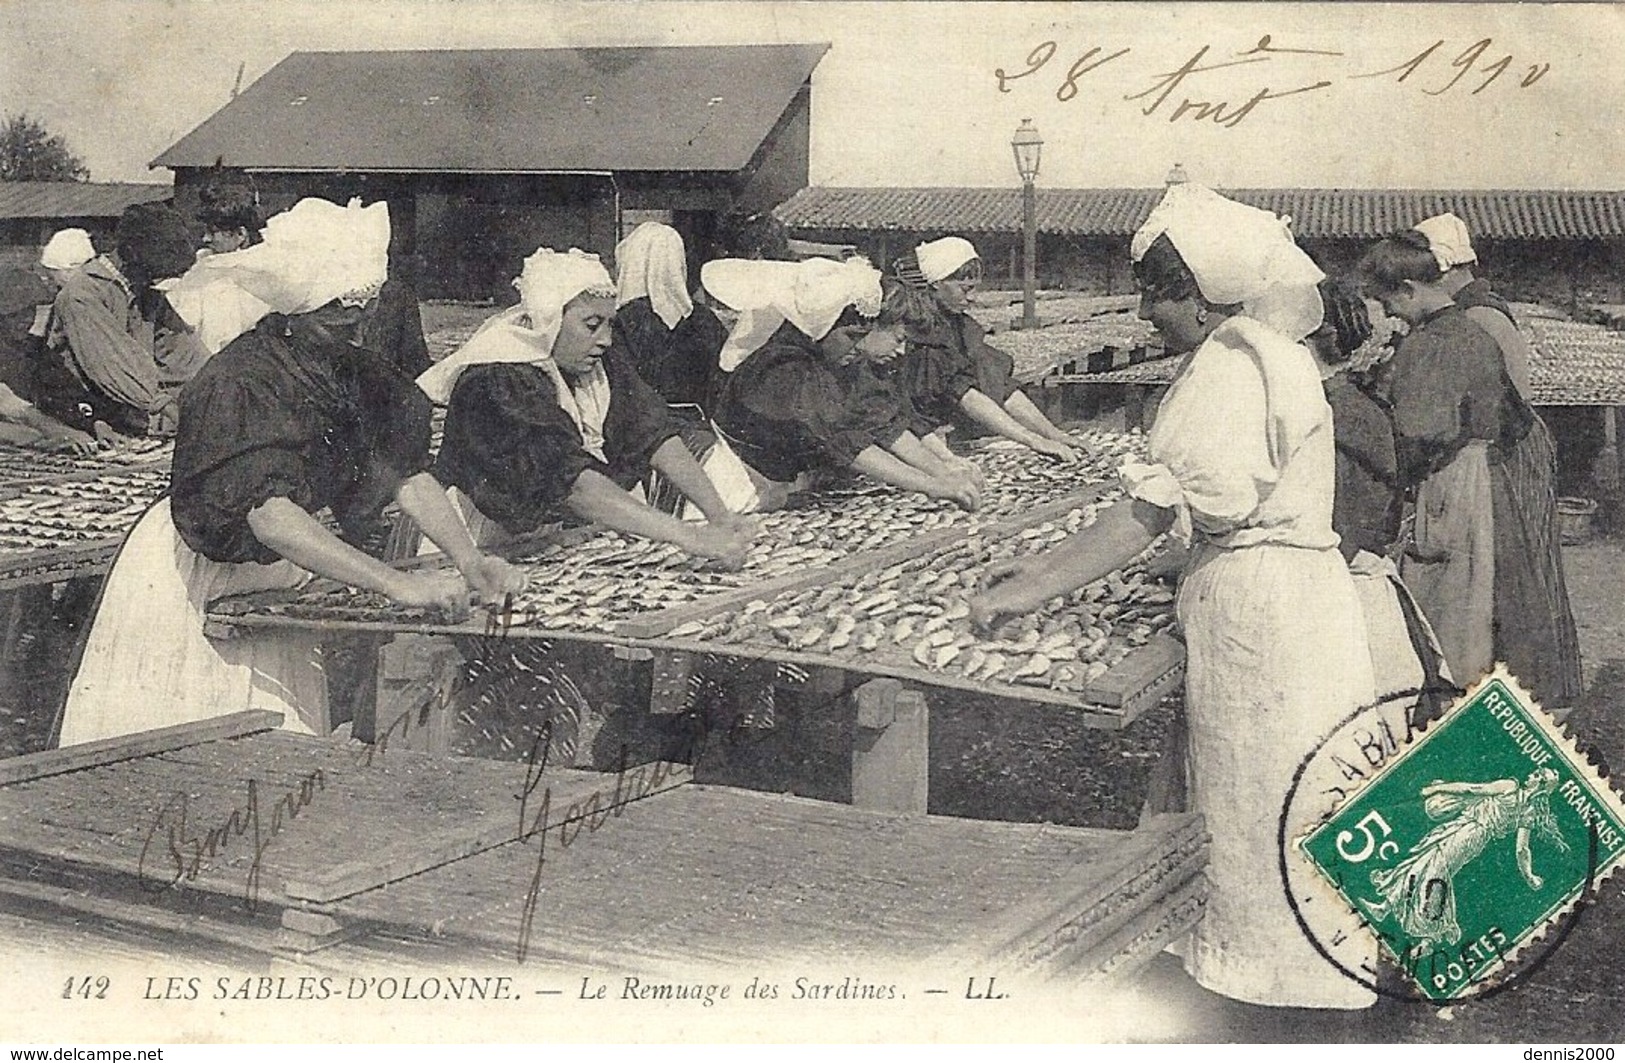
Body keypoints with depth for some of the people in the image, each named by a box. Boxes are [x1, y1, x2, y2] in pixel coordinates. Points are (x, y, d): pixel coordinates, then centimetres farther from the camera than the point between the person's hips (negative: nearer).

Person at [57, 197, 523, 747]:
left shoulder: (355, 374, -5)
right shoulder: (239, 380, -28)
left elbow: (408, 474, -4)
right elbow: (269, 513, -39)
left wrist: (469, 561, -21)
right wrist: (396, 583, -45)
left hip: (277, 578, 6)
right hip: (191, 577, -6)